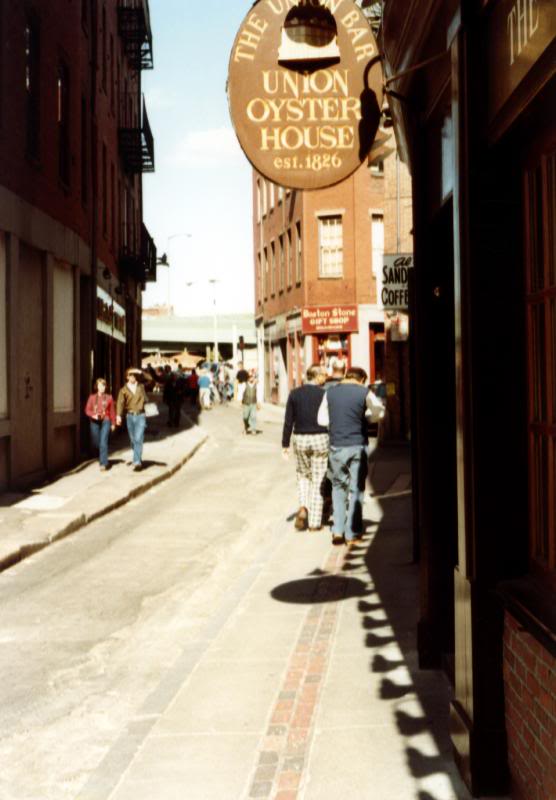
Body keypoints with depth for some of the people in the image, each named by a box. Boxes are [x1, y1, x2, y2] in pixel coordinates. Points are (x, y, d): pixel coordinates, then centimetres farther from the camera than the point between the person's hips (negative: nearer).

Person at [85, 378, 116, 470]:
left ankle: (103, 463, -12)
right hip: (95, 422, 2)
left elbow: (112, 411, 8)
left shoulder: (109, 397, 3)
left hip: (105, 421, -2)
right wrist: (93, 415, -15)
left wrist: (113, 423, 9)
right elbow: (87, 410, 4)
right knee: (96, 443, 11)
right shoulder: (92, 397, 4)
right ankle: (101, 458, 40)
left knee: (103, 443, -13)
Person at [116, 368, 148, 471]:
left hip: (140, 416, -2)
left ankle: (137, 462, -15)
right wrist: (118, 415, -22)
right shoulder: (123, 390, 3)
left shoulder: (141, 387, 7)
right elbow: (120, 402, -7)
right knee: (133, 439, 10)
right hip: (130, 416, 2)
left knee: (138, 439, -12)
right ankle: (138, 459, 26)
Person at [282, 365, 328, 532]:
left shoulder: (294, 393, 0)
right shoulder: (324, 394, -7)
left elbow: (288, 421, 0)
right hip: (320, 439, -2)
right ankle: (314, 522, 8)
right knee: (318, 480, 5)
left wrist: (285, 444, 5)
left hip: (300, 439, 3)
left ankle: (303, 507, -1)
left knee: (303, 475, 21)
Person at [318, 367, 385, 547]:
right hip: (357, 446, -2)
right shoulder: (364, 393, -5)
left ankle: (337, 530, 10)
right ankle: (352, 533, 9)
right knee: (355, 489, 6)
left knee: (338, 487, 16)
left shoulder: (330, 392, 3)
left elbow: (322, 419, 7)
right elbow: (379, 412, 6)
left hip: (336, 446, 2)